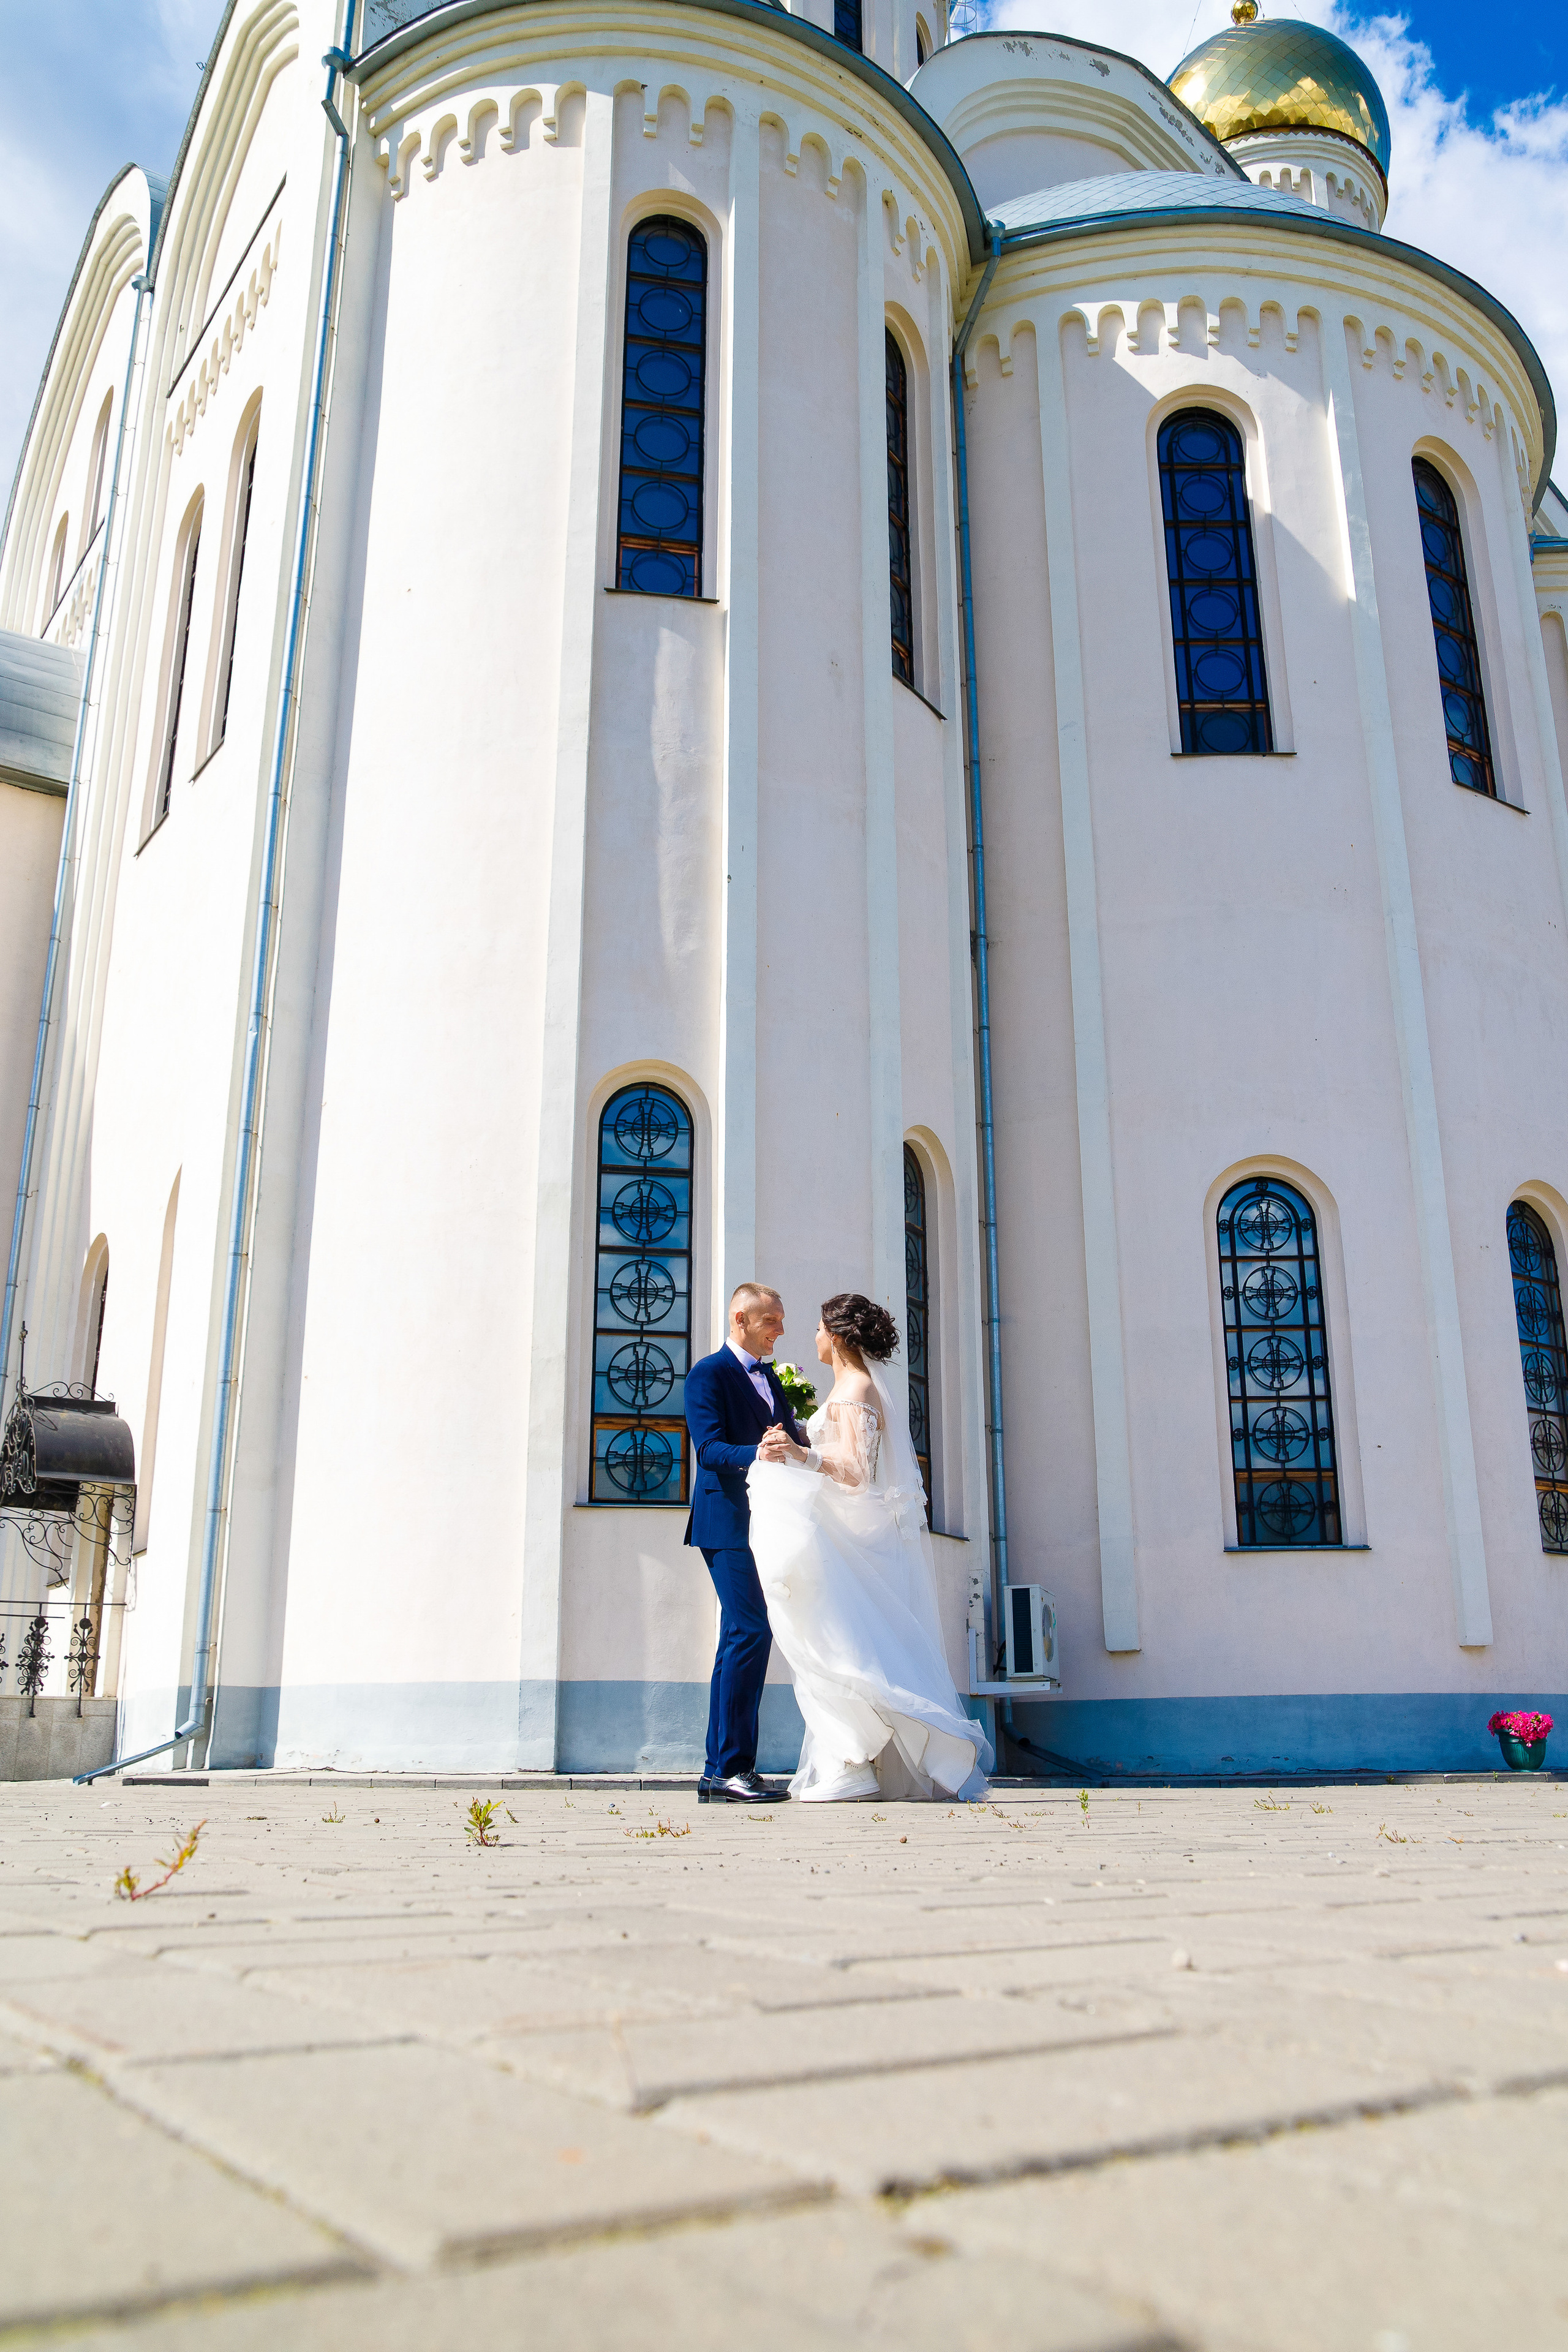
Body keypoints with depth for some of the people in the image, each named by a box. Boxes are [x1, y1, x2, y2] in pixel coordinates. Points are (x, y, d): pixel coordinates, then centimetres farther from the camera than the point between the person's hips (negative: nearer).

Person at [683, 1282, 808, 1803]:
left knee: (750, 1636, 9)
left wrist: (797, 1442, -4)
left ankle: (731, 1768, 16)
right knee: (747, 1633, -14)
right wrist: (758, 1453, -34)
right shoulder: (708, 1374, -6)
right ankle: (724, 1770, -10)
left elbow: (788, 1439, 18)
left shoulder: (769, 1377, 20)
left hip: (766, 1523, 9)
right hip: (728, 1521, -9)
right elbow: (709, 1448, -17)